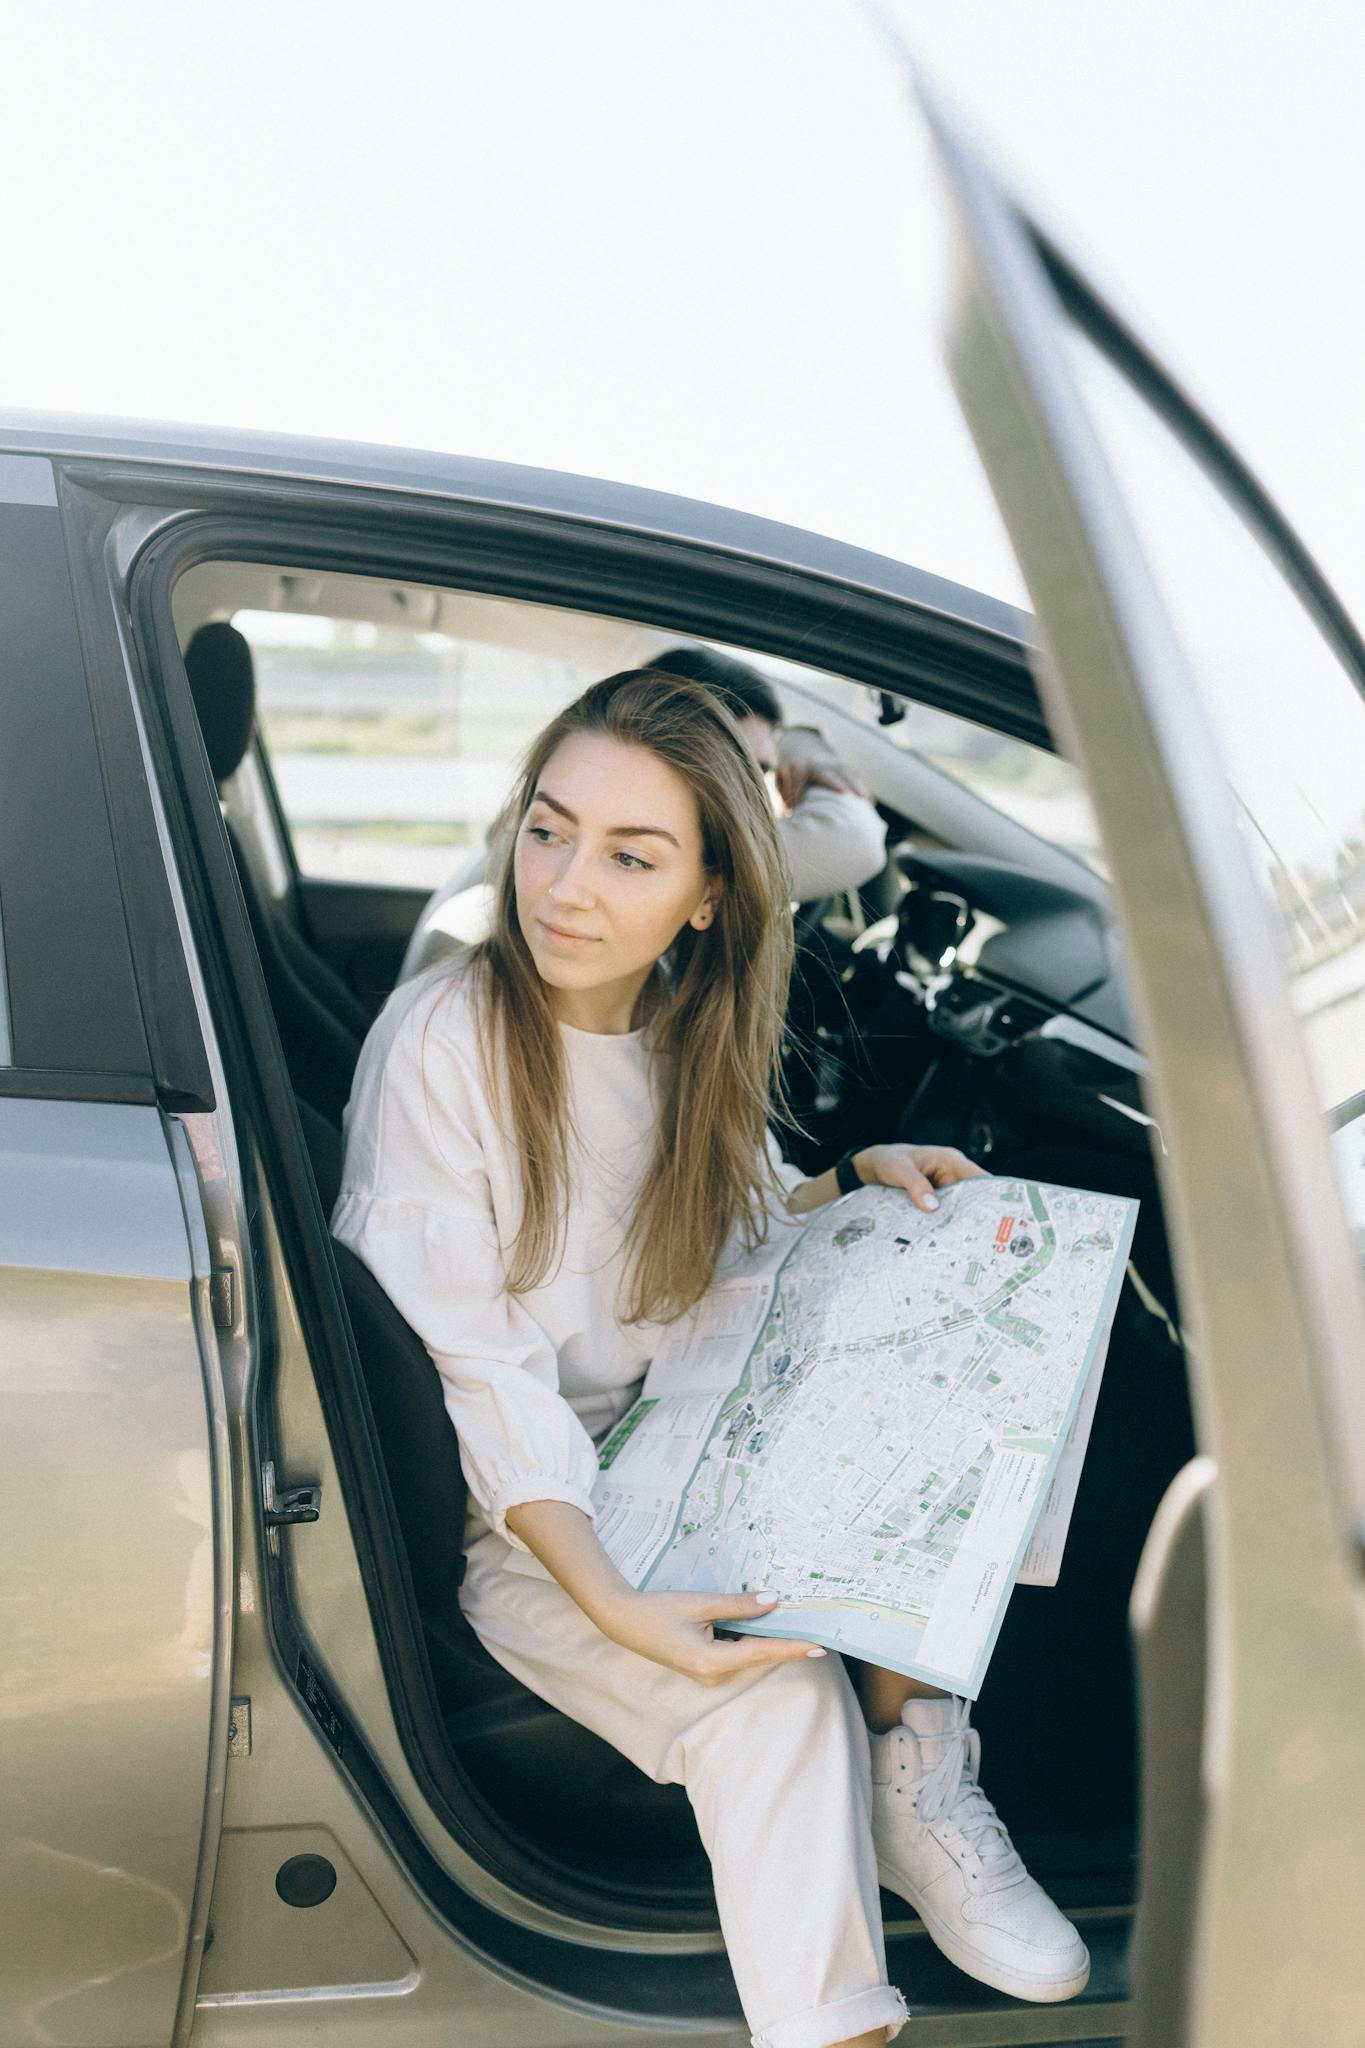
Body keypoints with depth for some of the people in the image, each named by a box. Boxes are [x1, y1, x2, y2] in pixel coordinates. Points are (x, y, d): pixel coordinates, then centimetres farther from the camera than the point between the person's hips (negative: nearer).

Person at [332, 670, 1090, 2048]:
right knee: (773, 1694, -27)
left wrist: (854, 1180, -4)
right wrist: (612, 1605, -32)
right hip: (495, 1507, -6)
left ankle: (913, 1785, -8)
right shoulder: (442, 1040, -20)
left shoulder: (691, 1030, -1)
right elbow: (473, 1368, -22)